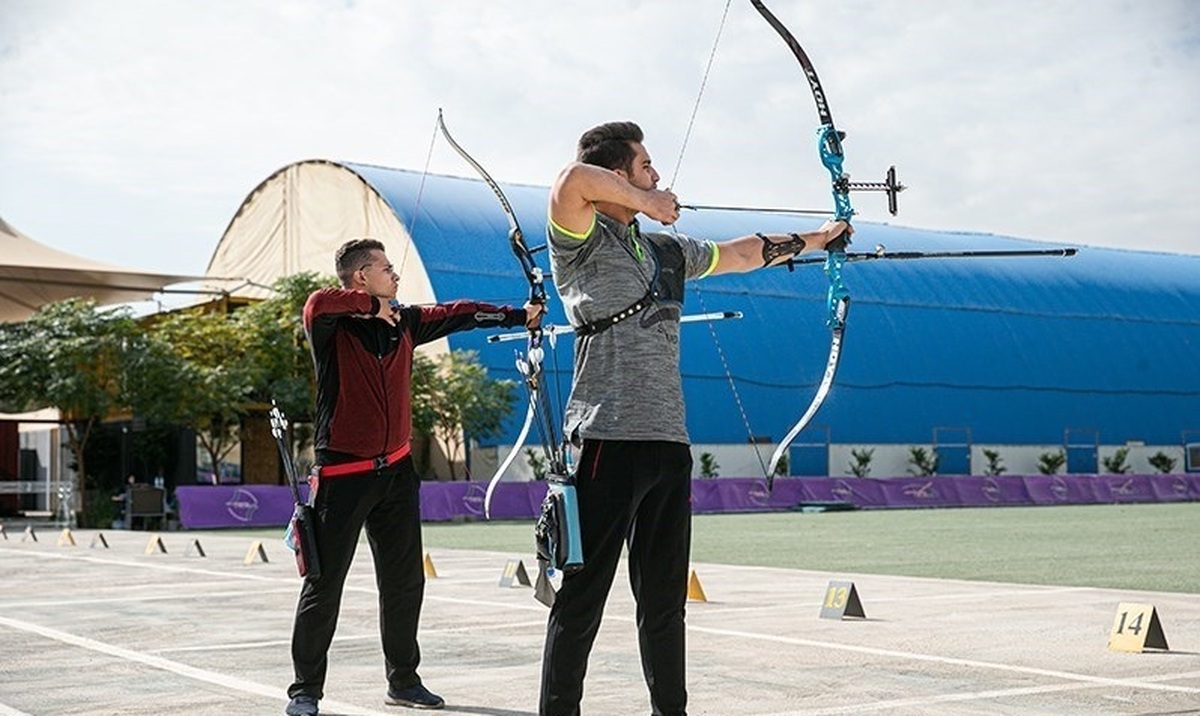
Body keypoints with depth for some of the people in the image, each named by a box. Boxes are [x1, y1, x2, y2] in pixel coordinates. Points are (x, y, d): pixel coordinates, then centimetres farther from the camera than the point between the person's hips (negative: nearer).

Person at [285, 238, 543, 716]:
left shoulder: (403, 321, 8)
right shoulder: (331, 326, -10)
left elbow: (457, 314, 14)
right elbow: (318, 305, -32)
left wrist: (519, 315, 13)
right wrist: (372, 306, -21)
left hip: (396, 471, 6)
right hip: (343, 474, -6)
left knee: (405, 581, 12)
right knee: (324, 584, -1)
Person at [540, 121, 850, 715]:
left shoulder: (667, 249, 20)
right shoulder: (582, 239, -4)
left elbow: (741, 254, 35)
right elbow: (572, 180, -25)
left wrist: (812, 239, 42)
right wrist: (644, 200, -11)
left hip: (669, 441, 7)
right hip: (608, 439, -7)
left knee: (665, 598, 14)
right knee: (582, 596, -5)